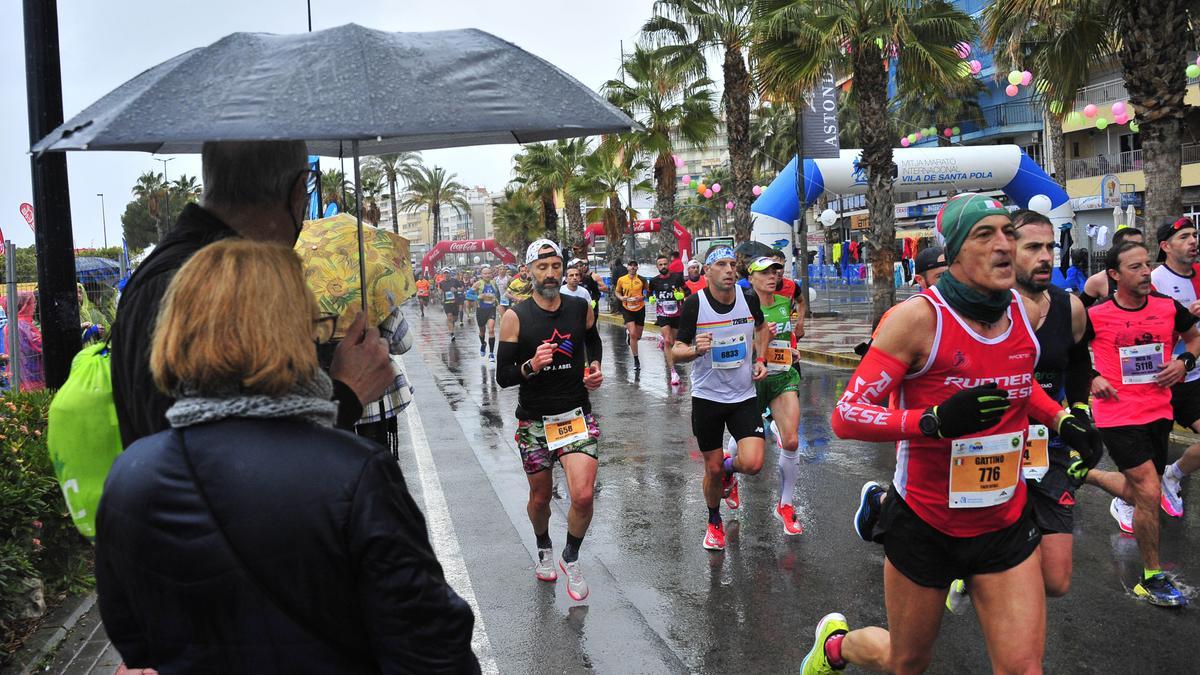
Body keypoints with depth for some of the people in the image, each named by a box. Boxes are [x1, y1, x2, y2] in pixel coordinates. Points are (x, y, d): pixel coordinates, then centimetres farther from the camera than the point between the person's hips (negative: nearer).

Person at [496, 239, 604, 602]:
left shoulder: (581, 308, 0)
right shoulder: (515, 317, -9)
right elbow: (503, 377, -8)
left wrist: (595, 367, 4)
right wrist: (531, 366, -27)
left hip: (577, 415, 1)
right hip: (535, 421, -1)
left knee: (583, 496, -14)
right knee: (540, 497, 14)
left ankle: (571, 558, 14)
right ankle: (544, 548, 46)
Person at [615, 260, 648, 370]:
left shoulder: (642, 280, -3)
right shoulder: (621, 280, -1)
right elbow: (617, 292, 12)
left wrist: (642, 297, -14)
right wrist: (621, 297, -9)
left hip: (640, 309, 2)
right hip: (627, 309, -2)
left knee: (638, 336, 12)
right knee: (633, 334, -15)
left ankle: (628, 332, 50)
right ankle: (636, 361, -7)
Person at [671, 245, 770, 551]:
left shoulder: (749, 299, -4)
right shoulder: (694, 304, -12)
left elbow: (761, 327, 19)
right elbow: (677, 351, -8)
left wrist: (760, 359, 4)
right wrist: (695, 349, -29)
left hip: (744, 396, 2)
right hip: (707, 397, -2)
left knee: (753, 463, -14)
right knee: (713, 469, 7)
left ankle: (730, 468, 23)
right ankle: (714, 522, 35)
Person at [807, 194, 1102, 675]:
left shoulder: (1025, 312, -1)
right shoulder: (920, 316, -19)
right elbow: (844, 417, -22)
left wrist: (1062, 420, 4)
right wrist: (935, 421, -35)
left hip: (1006, 524, 4)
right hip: (924, 527, -4)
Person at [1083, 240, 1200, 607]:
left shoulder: (1169, 307, -1)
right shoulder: (1096, 315, -11)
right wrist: (1092, 379, -9)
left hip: (1158, 411, 5)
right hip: (1118, 415, -5)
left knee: (1140, 491, 16)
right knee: (1149, 493, -10)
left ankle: (1084, 472, 45)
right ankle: (1152, 578, 6)